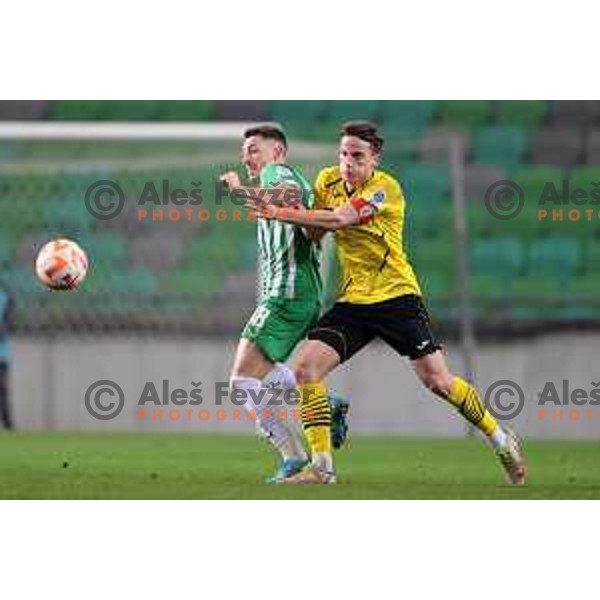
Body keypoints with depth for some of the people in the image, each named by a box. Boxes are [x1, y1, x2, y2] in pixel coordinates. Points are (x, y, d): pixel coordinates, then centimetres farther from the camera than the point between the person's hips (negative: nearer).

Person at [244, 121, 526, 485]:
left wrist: (279, 213, -30)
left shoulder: (385, 188, -15)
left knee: (437, 381, -6)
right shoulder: (328, 181, 5)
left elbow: (337, 219, -27)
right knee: (305, 367, -11)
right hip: (352, 301, 5)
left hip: (397, 296, -5)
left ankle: (502, 440, 16)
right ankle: (322, 467, -7)